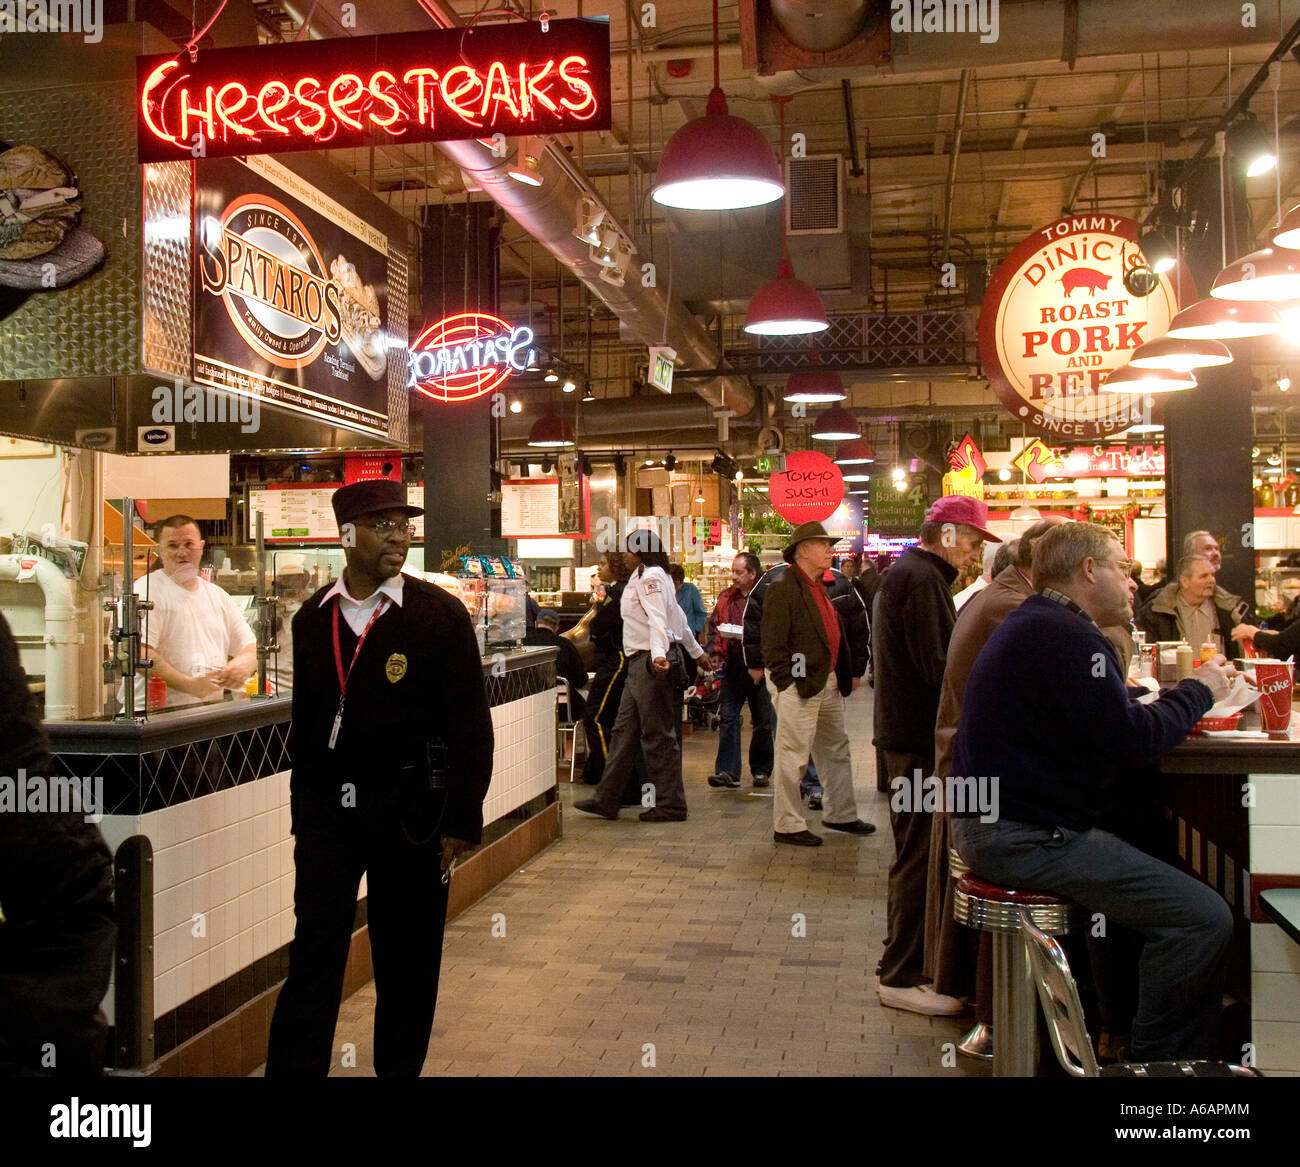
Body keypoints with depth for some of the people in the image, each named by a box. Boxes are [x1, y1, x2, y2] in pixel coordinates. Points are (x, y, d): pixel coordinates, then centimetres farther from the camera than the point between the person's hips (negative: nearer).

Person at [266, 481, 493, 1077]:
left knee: (406, 966, 10)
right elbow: (304, 722, 13)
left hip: (411, 814, -2)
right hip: (328, 809, 2)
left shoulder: (442, 614, -5)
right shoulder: (314, 617, 7)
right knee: (313, 956, 2)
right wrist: (303, 815, 13)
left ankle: (398, 1068, 27)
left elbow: (471, 725, -6)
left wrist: (461, 821, -9)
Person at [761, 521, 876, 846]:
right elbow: (773, 645, -15)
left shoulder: (821, 588, 17)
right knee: (792, 758, -2)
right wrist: (790, 684, -18)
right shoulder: (783, 589, -11)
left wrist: (849, 673, 14)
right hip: (801, 688, -9)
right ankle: (786, 825, 6)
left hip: (829, 684, 10)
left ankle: (841, 815, 31)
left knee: (837, 752, 18)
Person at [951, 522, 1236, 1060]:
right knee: (1203, 917, -15)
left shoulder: (1032, 624, 19)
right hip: (1022, 838, -12)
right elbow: (1133, 740, -21)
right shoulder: (1065, 635, -17)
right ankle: (1158, 1059, 1)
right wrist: (1198, 691, -5)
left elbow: (1109, 712, 20)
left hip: (992, 824, 12)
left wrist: (1180, 696, 8)